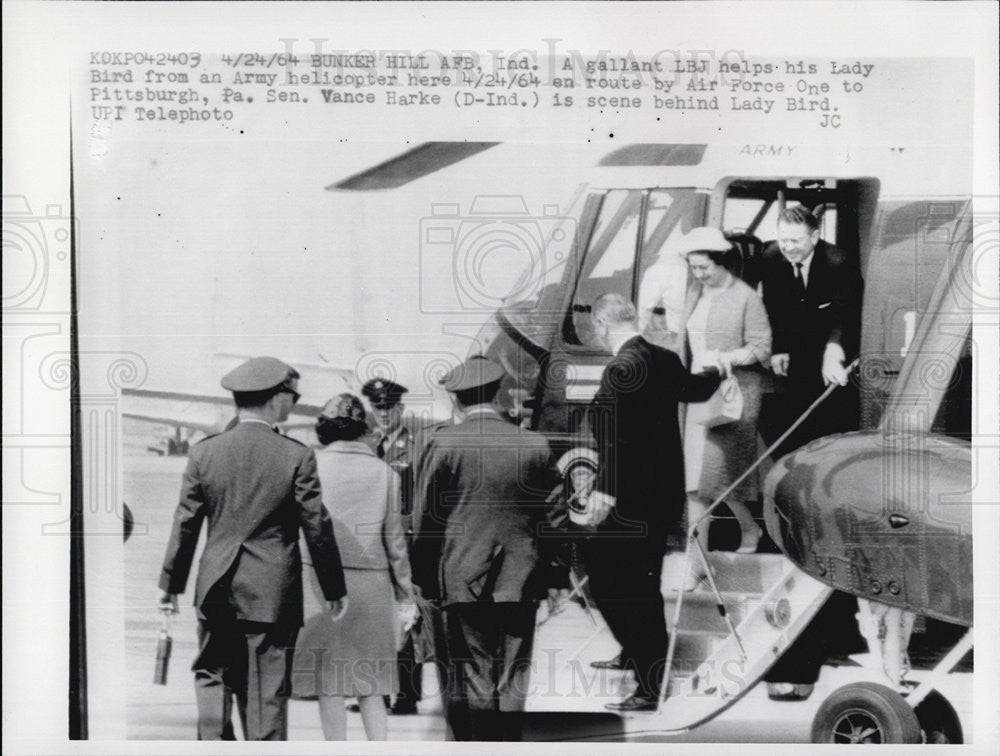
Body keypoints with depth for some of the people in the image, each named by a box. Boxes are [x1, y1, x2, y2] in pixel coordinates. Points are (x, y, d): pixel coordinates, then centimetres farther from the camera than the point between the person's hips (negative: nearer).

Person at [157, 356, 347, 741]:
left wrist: (170, 584, 14)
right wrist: (334, 590, 6)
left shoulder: (204, 452, -1)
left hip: (216, 592, 2)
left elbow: (185, 523, 3)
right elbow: (318, 528, -5)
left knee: (211, 674, 16)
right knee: (267, 691, 5)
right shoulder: (296, 456, -8)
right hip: (273, 594, -2)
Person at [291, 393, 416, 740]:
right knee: (369, 683, 13)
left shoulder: (312, 465, -3)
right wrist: (406, 594, 15)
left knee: (329, 680, 4)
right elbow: (394, 539, 7)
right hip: (373, 583, 3)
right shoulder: (384, 473, 4)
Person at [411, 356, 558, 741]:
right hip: (520, 580, 2)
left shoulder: (443, 444, -6)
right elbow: (551, 510, 6)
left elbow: (426, 518, -3)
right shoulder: (536, 445, 1)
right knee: (512, 683, 9)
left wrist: (425, 579, 7)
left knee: (472, 681, 4)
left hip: (463, 581, -2)